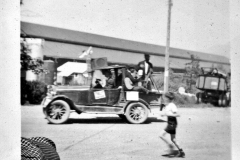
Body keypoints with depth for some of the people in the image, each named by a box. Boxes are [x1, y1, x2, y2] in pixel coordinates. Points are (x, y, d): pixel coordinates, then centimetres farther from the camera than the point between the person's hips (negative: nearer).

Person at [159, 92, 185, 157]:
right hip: (170, 123, 9)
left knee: (161, 135, -11)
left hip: (172, 123, -9)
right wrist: (164, 114, 4)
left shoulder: (172, 105, -17)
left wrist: (169, 114, -28)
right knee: (173, 139, 14)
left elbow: (177, 115, -23)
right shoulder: (167, 105, 9)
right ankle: (181, 152, 20)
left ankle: (170, 145, 0)